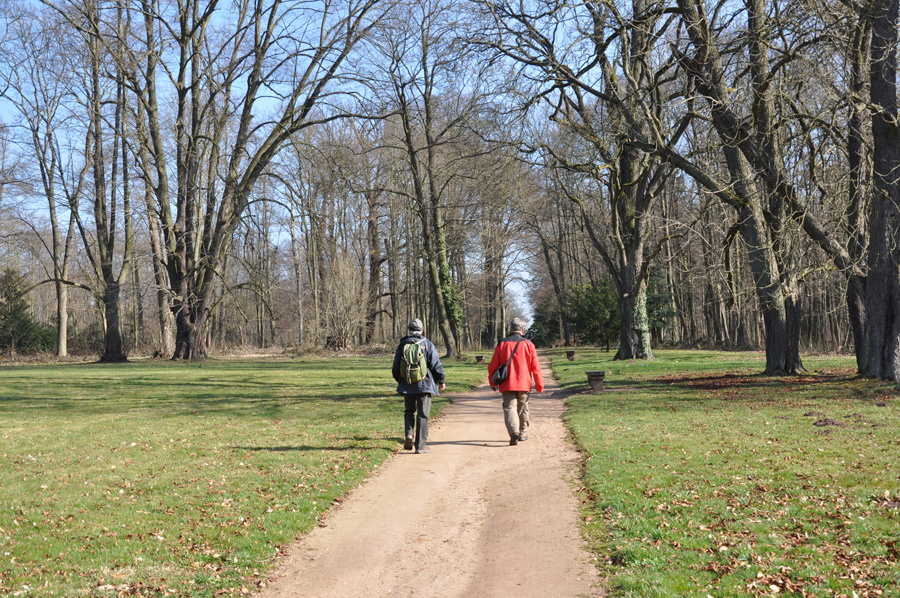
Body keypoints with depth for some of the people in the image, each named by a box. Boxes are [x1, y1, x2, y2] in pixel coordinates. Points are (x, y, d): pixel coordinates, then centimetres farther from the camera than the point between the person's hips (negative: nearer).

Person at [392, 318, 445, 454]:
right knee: (422, 415, 3)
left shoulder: (402, 345, 3)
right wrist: (441, 381, 8)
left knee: (409, 411, 21)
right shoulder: (427, 344, -3)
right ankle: (420, 446, 3)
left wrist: (399, 380, 25)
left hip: (407, 385, 2)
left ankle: (409, 433, -2)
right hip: (424, 385, -2)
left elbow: (395, 367, 8)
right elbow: (436, 365, -5)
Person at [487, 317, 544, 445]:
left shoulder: (502, 344, 1)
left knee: (509, 407, -3)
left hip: (507, 384, -1)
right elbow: (535, 367, -1)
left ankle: (514, 431, -24)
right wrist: (539, 385, 6)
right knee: (522, 408, 15)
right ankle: (522, 433, 25)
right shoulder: (528, 344, 0)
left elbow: (493, 366, 2)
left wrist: (492, 382, 15)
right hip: (524, 383, 1)